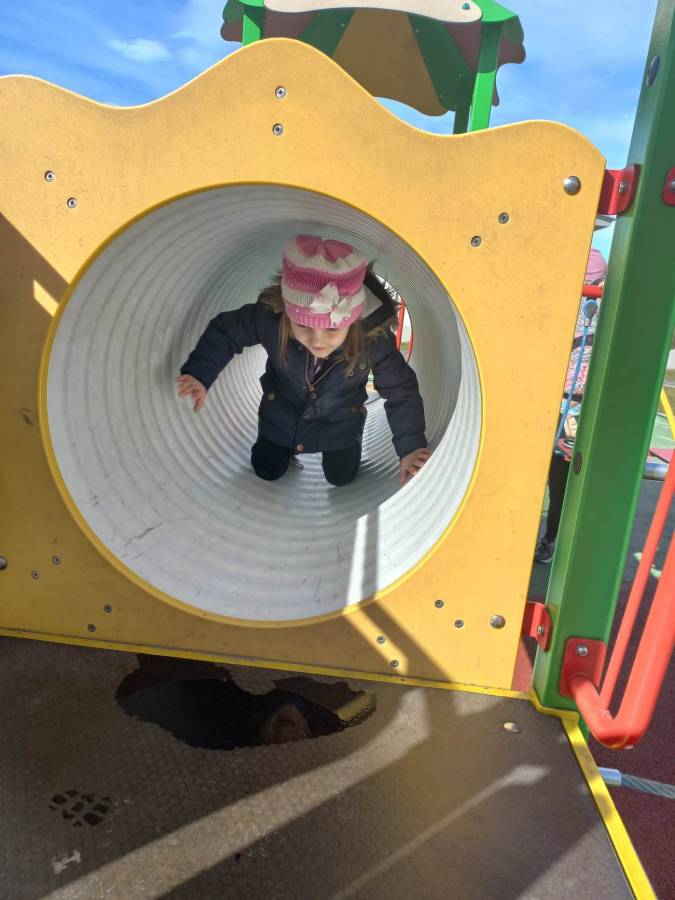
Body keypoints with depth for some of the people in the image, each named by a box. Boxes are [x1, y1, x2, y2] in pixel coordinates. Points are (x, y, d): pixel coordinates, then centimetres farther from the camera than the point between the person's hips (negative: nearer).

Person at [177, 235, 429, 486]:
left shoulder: (375, 338, -38)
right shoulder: (269, 317, -37)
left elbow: (400, 390, -22)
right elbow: (225, 331, -15)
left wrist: (410, 447, -22)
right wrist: (200, 373, -23)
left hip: (339, 422, -1)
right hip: (281, 414, 1)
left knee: (340, 477, 14)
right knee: (267, 471, 16)